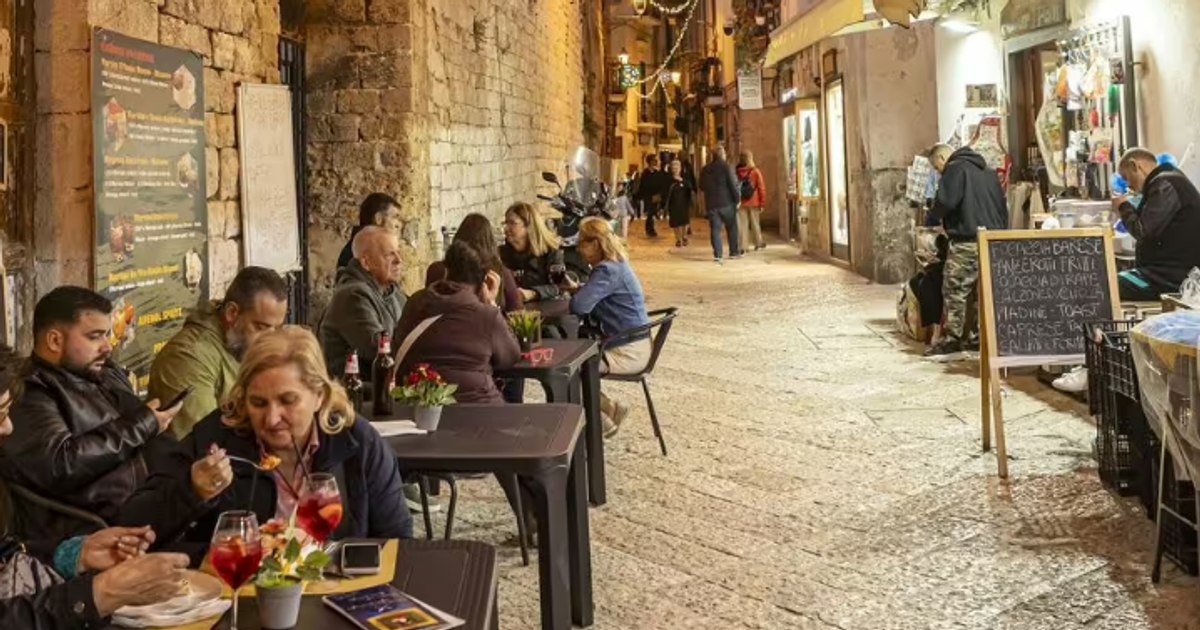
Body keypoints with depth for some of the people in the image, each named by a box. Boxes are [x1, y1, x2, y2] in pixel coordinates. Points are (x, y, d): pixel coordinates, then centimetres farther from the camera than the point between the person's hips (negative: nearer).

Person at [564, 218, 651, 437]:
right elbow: (591, 298, 19)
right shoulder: (615, 265, 10)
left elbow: (579, 306, -29)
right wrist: (576, 288, 0)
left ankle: (602, 422, 8)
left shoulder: (607, 271, -22)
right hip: (631, 345, 10)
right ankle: (611, 410, 17)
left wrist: (575, 292, -6)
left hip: (628, 351, -10)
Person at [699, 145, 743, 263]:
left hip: (711, 203, 4)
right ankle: (734, 252, 15)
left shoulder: (705, 169, 6)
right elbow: (733, 184, -13)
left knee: (715, 229, 3)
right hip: (726, 202, -4)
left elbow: (702, 186, 14)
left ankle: (717, 254, -3)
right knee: (732, 228, 10)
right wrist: (738, 199, -4)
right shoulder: (726, 167, -10)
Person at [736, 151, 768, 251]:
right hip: (754, 203, 0)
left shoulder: (737, 172, -2)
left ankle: (744, 246, 1)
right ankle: (758, 243, 24)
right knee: (755, 223, 13)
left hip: (741, 203, 0)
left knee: (743, 224, 4)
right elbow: (761, 188, -6)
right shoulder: (756, 171, -5)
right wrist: (762, 203, -2)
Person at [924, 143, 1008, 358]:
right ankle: (975, 335, 13)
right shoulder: (987, 171, 22)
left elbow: (946, 202, -17)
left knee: (955, 289, -5)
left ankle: (952, 339, -5)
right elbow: (1002, 204, 21)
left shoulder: (955, 169, -5)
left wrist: (936, 212, 4)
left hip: (966, 240, -9)